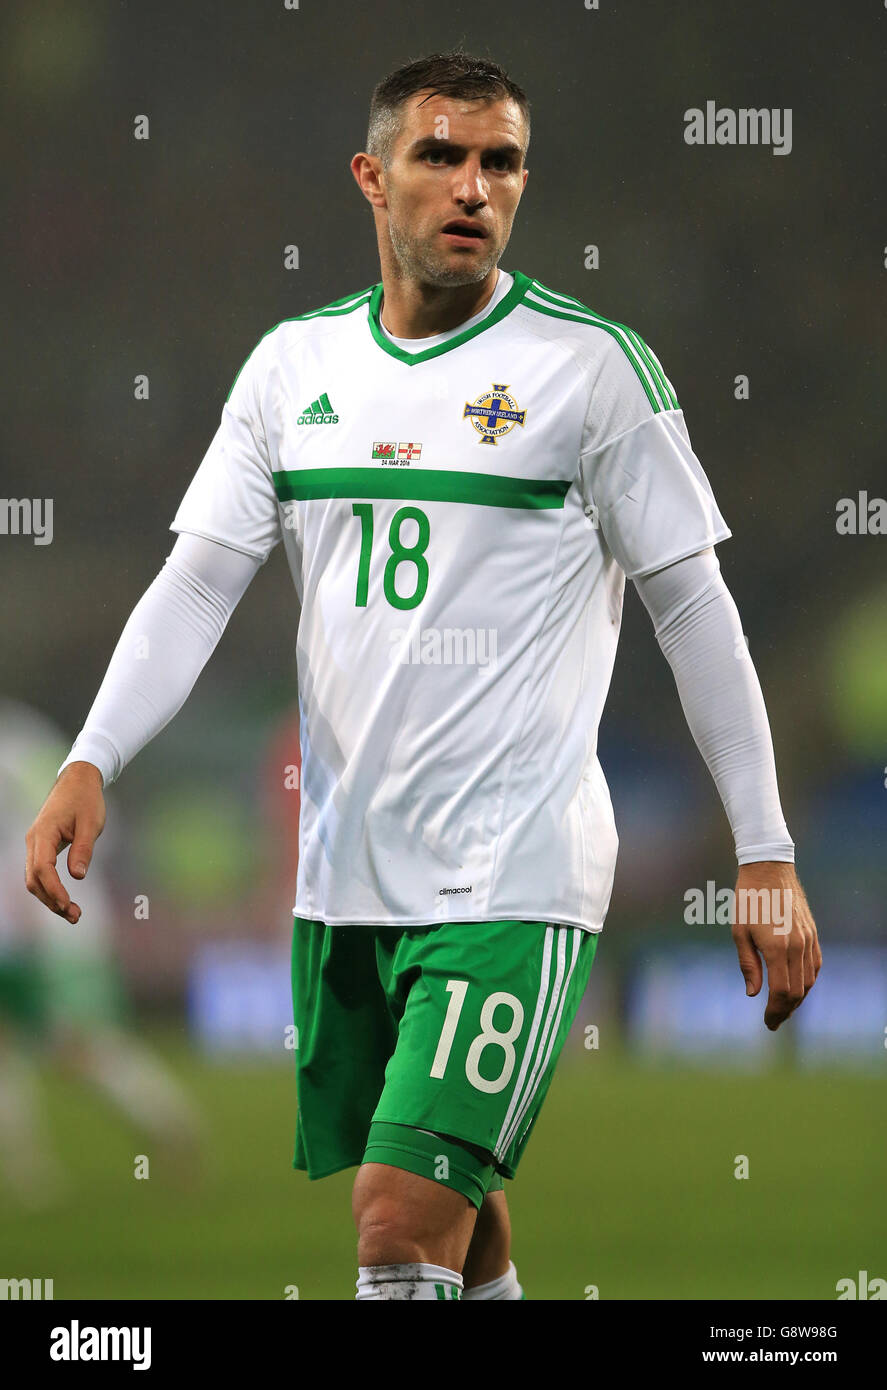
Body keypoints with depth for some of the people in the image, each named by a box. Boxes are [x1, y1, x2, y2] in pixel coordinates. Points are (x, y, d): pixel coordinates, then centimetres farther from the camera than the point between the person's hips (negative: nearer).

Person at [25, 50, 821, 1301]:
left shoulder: (593, 364, -5)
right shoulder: (294, 365, 9)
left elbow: (696, 607, -2)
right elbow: (196, 583, 8)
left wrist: (767, 856, -3)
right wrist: (91, 763, -7)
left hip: (513, 879, -5)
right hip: (344, 872, 5)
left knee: (405, 1232, -16)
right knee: (453, 1220, 12)